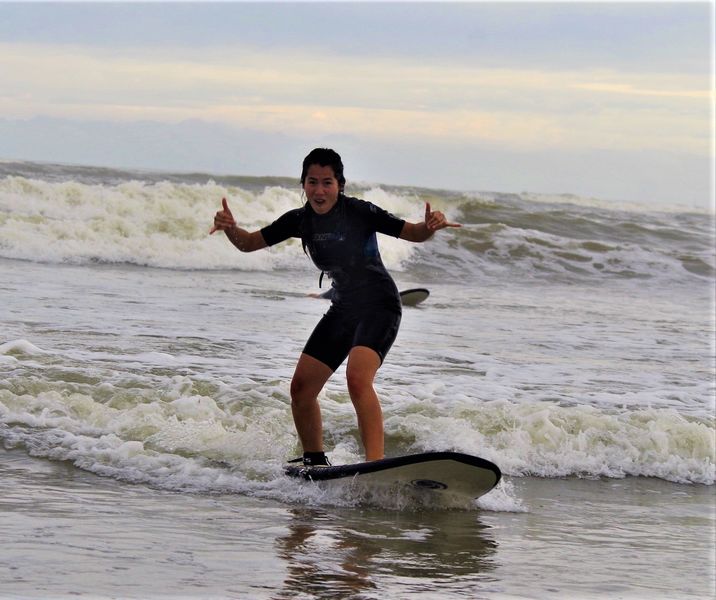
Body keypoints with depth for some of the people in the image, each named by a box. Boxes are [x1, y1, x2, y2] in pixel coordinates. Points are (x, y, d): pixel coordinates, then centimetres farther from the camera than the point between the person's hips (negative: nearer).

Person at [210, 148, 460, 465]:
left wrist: (431, 226, -34)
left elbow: (412, 233, -11)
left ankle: (376, 463, -40)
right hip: (343, 310, 7)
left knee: (357, 378, -31)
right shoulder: (300, 220, 1)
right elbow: (249, 243, 6)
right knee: (301, 387, 5)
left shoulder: (360, 212, -16)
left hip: (379, 307, -7)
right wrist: (230, 229, -16)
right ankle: (315, 463, 24)